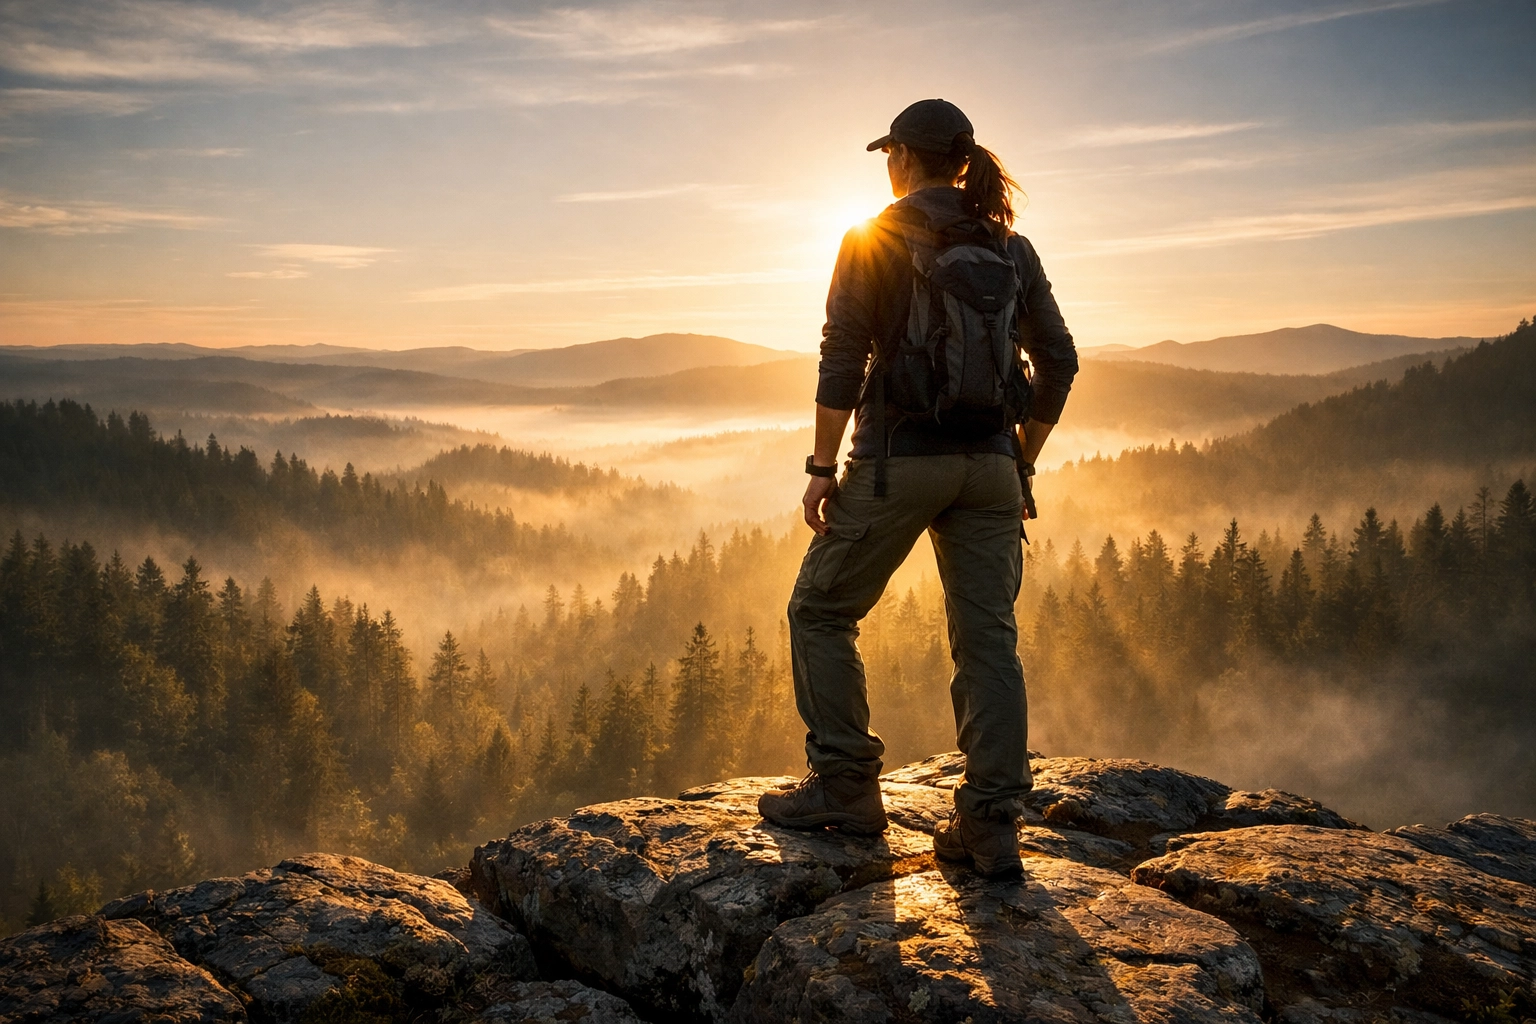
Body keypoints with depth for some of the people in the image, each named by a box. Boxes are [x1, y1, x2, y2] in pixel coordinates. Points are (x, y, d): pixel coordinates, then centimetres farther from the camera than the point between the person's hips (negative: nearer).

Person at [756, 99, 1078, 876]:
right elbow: (1057, 362, 10)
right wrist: (1022, 464, 16)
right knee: (987, 637, 6)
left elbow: (843, 363, -10)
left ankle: (845, 787, 13)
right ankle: (992, 826, 7)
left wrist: (822, 468, -5)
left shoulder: (872, 242, -3)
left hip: (899, 458, -4)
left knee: (821, 611, 12)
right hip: (988, 464, 5)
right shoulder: (1008, 248, 10)